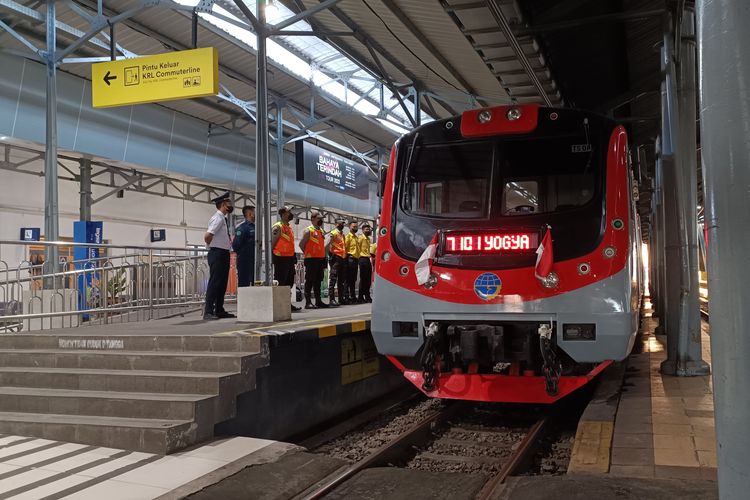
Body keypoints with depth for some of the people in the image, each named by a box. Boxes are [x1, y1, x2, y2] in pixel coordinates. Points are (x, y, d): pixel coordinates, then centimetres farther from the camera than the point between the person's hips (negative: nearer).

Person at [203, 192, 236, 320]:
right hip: (217, 254, -10)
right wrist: (212, 246, -8)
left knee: (222, 283, 13)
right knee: (214, 283, -9)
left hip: (224, 254, 10)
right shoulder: (218, 218, -14)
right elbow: (207, 236, -23)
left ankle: (219, 310, 21)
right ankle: (208, 312, -7)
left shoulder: (224, 219, 15)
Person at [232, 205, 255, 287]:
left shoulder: (255, 227, 14)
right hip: (245, 261, -8)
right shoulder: (242, 228, -11)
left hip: (254, 261, 8)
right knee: (244, 283, -6)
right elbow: (236, 245, -16)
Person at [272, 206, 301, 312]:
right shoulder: (277, 227, -10)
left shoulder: (290, 228, 19)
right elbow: (272, 243, -14)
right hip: (281, 259, -9)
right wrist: (273, 258, -18)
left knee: (289, 282, 12)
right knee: (280, 283, -7)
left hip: (290, 258, 9)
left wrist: (293, 256, 18)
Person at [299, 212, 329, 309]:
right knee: (309, 281, -6)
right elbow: (301, 244, -8)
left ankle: (318, 301, 17)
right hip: (311, 260, -8)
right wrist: (308, 254, -4)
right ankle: (308, 302, -5)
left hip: (320, 259, 8)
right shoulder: (308, 231, -7)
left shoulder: (321, 231, 17)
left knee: (318, 281, 11)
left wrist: (323, 255, 14)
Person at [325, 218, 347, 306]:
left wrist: (345, 255, 16)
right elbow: (327, 245, -15)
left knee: (342, 279, 12)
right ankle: (331, 299, -12)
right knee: (333, 279, -10)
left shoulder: (342, 234, 19)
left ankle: (341, 298, 18)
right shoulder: (333, 233, -6)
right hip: (336, 258, -9)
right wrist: (330, 254, -14)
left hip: (343, 258, 9)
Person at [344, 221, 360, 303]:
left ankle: (353, 296, 15)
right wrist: (348, 256, -15)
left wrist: (358, 258, 15)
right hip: (350, 259, -8)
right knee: (349, 279, -8)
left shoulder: (356, 237, 21)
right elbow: (345, 247, -12)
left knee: (354, 279, 10)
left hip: (356, 259, 8)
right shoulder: (348, 236, -4)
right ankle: (347, 297, -8)